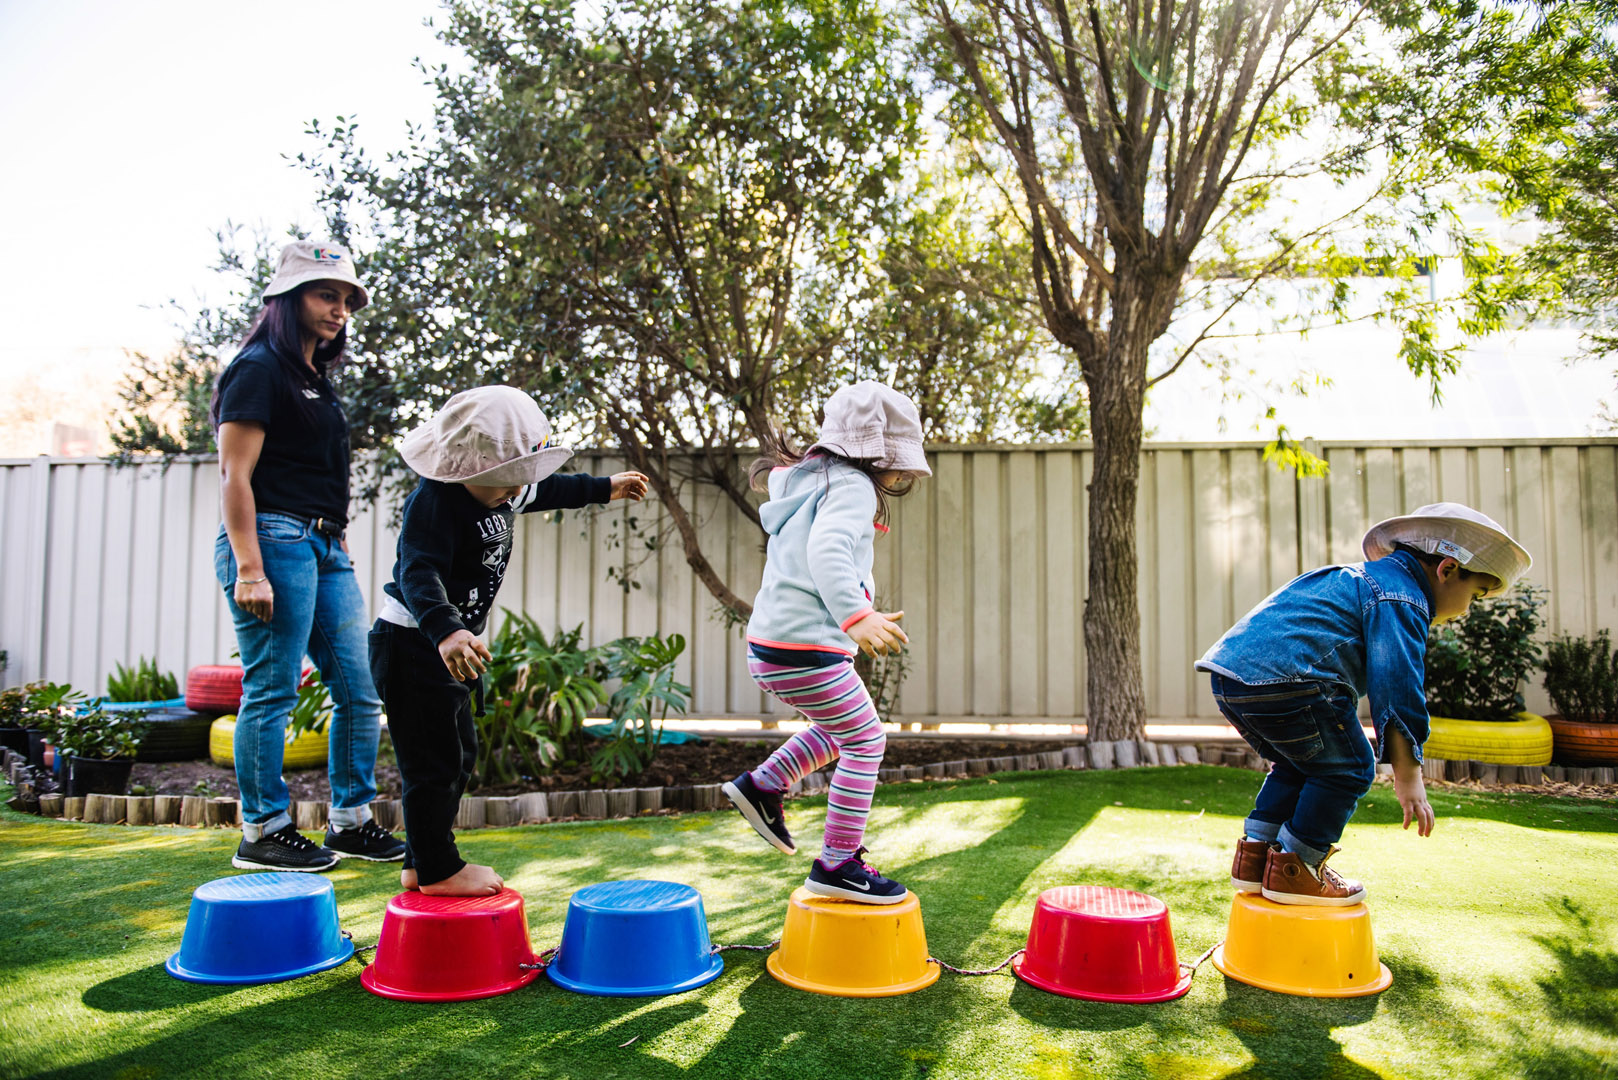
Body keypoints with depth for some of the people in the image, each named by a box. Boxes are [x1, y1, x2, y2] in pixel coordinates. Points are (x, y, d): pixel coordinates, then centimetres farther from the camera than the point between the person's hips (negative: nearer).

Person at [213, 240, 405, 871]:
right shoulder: (258, 369, -4)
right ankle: (262, 833, 10)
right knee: (272, 692, -3)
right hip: (275, 539, -9)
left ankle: (351, 822, 17)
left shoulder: (317, 380, 21)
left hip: (325, 548, 9)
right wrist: (248, 569, -18)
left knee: (361, 691, 7)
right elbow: (235, 476, -11)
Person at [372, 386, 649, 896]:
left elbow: (544, 491, 26)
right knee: (435, 760, -5)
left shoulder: (500, 489, 5)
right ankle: (437, 869, 9)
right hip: (414, 644, -10)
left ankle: (422, 862, 29)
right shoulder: (434, 501, -24)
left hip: (451, 645, 10)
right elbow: (419, 572, -36)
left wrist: (604, 488, 36)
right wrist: (446, 630, -53)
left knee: (460, 754, 17)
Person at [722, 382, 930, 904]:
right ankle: (837, 863, 9)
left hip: (770, 645, 10)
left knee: (844, 725, 26)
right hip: (805, 648, -10)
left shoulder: (813, 480, 19)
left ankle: (762, 785, 22)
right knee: (865, 740, 4)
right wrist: (856, 616, -42)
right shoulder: (851, 486, -11)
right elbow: (827, 549, -30)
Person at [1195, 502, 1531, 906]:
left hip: (1231, 675, 10)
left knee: (1300, 765, 26)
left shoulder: (1363, 578, 33)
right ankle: (1293, 870, 8)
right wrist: (1407, 775, -10)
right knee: (1348, 768, 4)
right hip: (1282, 679, -10)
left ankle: (1254, 857, 24)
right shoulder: (1401, 596, 1)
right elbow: (1395, 683, -10)